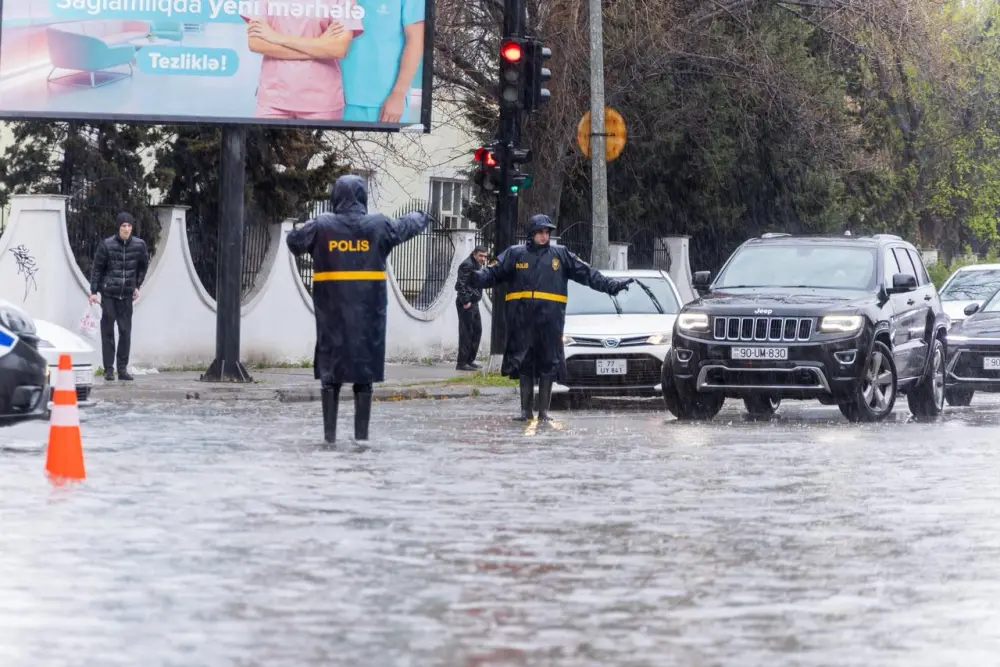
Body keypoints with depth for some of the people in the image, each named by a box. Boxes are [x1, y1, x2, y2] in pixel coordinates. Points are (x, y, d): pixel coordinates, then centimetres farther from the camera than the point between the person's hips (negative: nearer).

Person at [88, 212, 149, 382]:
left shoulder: (139, 245, -1)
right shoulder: (107, 245, -8)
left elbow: (143, 266, 16)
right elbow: (97, 268, -2)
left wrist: (137, 286, 14)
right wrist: (94, 291, -5)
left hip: (127, 295, 2)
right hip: (108, 294, -2)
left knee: (126, 332, 2)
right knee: (107, 332, 1)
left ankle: (122, 368, 9)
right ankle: (109, 369, 5)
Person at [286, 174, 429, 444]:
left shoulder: (321, 226, -5)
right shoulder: (379, 225, -1)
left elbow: (294, 241, 9)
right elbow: (405, 227, 18)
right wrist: (420, 218, 40)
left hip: (332, 312, 0)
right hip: (368, 313, 0)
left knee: (331, 370, 6)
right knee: (364, 371, 7)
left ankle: (329, 432, 4)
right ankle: (361, 433, 7)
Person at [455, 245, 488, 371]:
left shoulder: (477, 266, 16)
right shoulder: (467, 265, -14)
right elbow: (460, 284, -21)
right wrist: (465, 301, -21)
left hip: (473, 303, 10)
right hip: (466, 304, -10)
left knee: (477, 331, 14)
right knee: (466, 332, -8)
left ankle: (470, 360, 22)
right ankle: (462, 363, -6)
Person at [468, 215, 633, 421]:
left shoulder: (560, 255, 8)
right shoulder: (515, 254, 6)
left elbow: (587, 273, 9)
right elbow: (494, 272, -2)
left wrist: (612, 285, 2)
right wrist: (477, 278, -23)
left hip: (550, 318, 0)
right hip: (521, 318, 0)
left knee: (548, 365, 1)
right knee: (523, 364, 4)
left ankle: (543, 411, 8)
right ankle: (525, 410, 12)